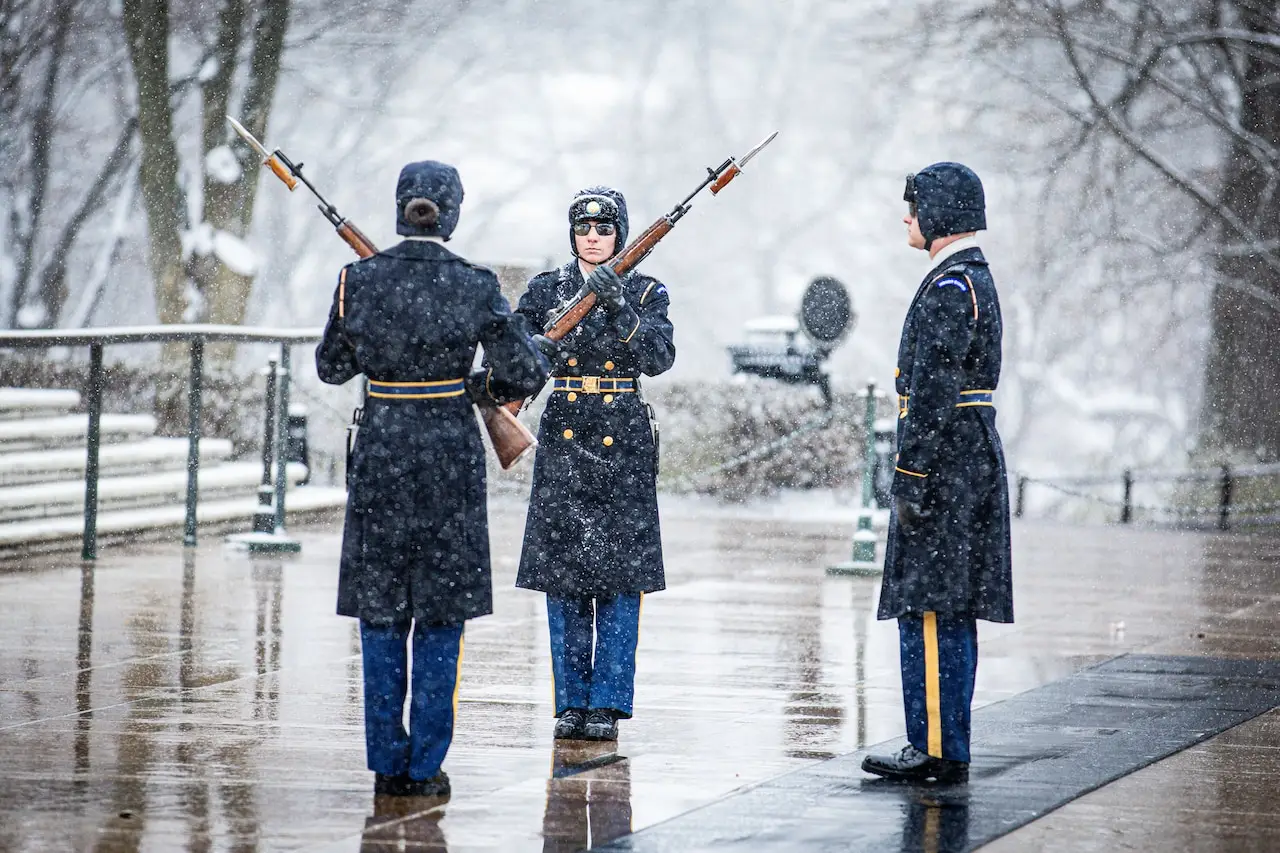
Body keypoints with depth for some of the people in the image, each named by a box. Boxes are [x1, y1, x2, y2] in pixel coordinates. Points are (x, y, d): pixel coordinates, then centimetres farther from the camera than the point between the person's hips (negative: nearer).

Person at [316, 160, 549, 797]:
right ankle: (425, 767, 6)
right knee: (440, 617, 6)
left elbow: (332, 367, 6)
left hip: (380, 455, 1)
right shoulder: (475, 288, -9)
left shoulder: (360, 280, -5)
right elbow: (528, 372, -8)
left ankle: (387, 764, 10)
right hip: (450, 458, -1)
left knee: (380, 614, 10)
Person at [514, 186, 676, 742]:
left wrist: (619, 310, -24)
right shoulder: (546, 290, 8)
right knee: (563, 575, 2)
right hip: (564, 440, 1)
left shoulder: (645, 294, 4)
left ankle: (607, 703, 3)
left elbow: (659, 358, -11)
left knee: (619, 579, -3)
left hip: (621, 443, -1)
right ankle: (571, 702, 10)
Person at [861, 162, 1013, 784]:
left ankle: (936, 749, -7)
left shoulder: (949, 289, -16)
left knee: (929, 611, -8)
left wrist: (909, 481, -20)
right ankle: (945, 748, 15)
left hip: (943, 470, -11)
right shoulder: (976, 278, 17)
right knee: (950, 612, 12)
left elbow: (934, 394, -21)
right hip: (969, 469, 11)